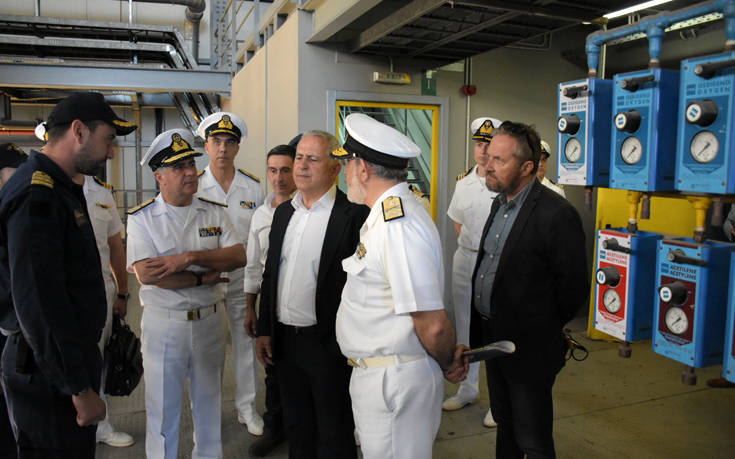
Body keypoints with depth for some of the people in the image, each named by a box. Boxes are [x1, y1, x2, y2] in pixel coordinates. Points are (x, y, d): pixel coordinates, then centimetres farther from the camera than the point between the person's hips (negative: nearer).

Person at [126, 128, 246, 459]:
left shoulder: (214, 212, 3)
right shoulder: (142, 218, -5)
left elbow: (238, 257, -9)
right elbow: (146, 273, -17)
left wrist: (190, 257, -20)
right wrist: (202, 278, -15)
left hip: (209, 321, 3)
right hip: (163, 324, -3)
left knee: (209, 402, 17)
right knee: (163, 407, 10)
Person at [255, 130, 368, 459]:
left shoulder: (354, 214, -13)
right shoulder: (283, 212, 9)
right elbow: (270, 274, 14)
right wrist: (264, 330, 11)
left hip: (328, 345, -6)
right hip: (285, 341, 7)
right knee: (297, 430, 22)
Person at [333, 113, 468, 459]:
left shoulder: (398, 228, -26)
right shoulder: (388, 215, 9)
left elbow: (433, 325, -25)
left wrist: (446, 363, -7)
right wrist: (447, 361, 10)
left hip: (393, 381, -9)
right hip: (379, 375, 10)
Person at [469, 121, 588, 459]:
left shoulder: (556, 215, -21)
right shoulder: (500, 203, 6)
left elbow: (574, 289, -16)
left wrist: (541, 330, -3)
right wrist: (483, 330, 12)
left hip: (528, 348, -8)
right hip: (493, 337, 8)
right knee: (504, 423, 25)